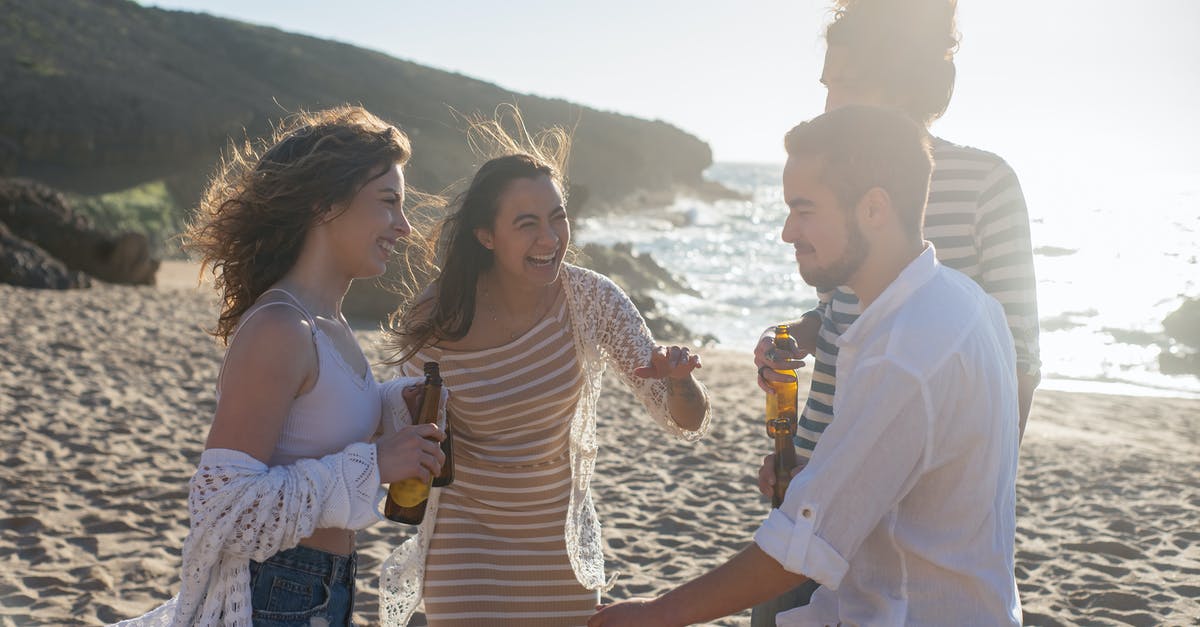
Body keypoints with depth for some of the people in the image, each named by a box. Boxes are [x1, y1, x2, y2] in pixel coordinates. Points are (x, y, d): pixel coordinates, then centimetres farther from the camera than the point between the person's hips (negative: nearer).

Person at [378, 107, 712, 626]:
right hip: (469, 535, -2)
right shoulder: (436, 321, -20)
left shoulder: (592, 299, -15)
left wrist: (679, 379, -35)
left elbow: (686, 424, -13)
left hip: (562, 537, 3)